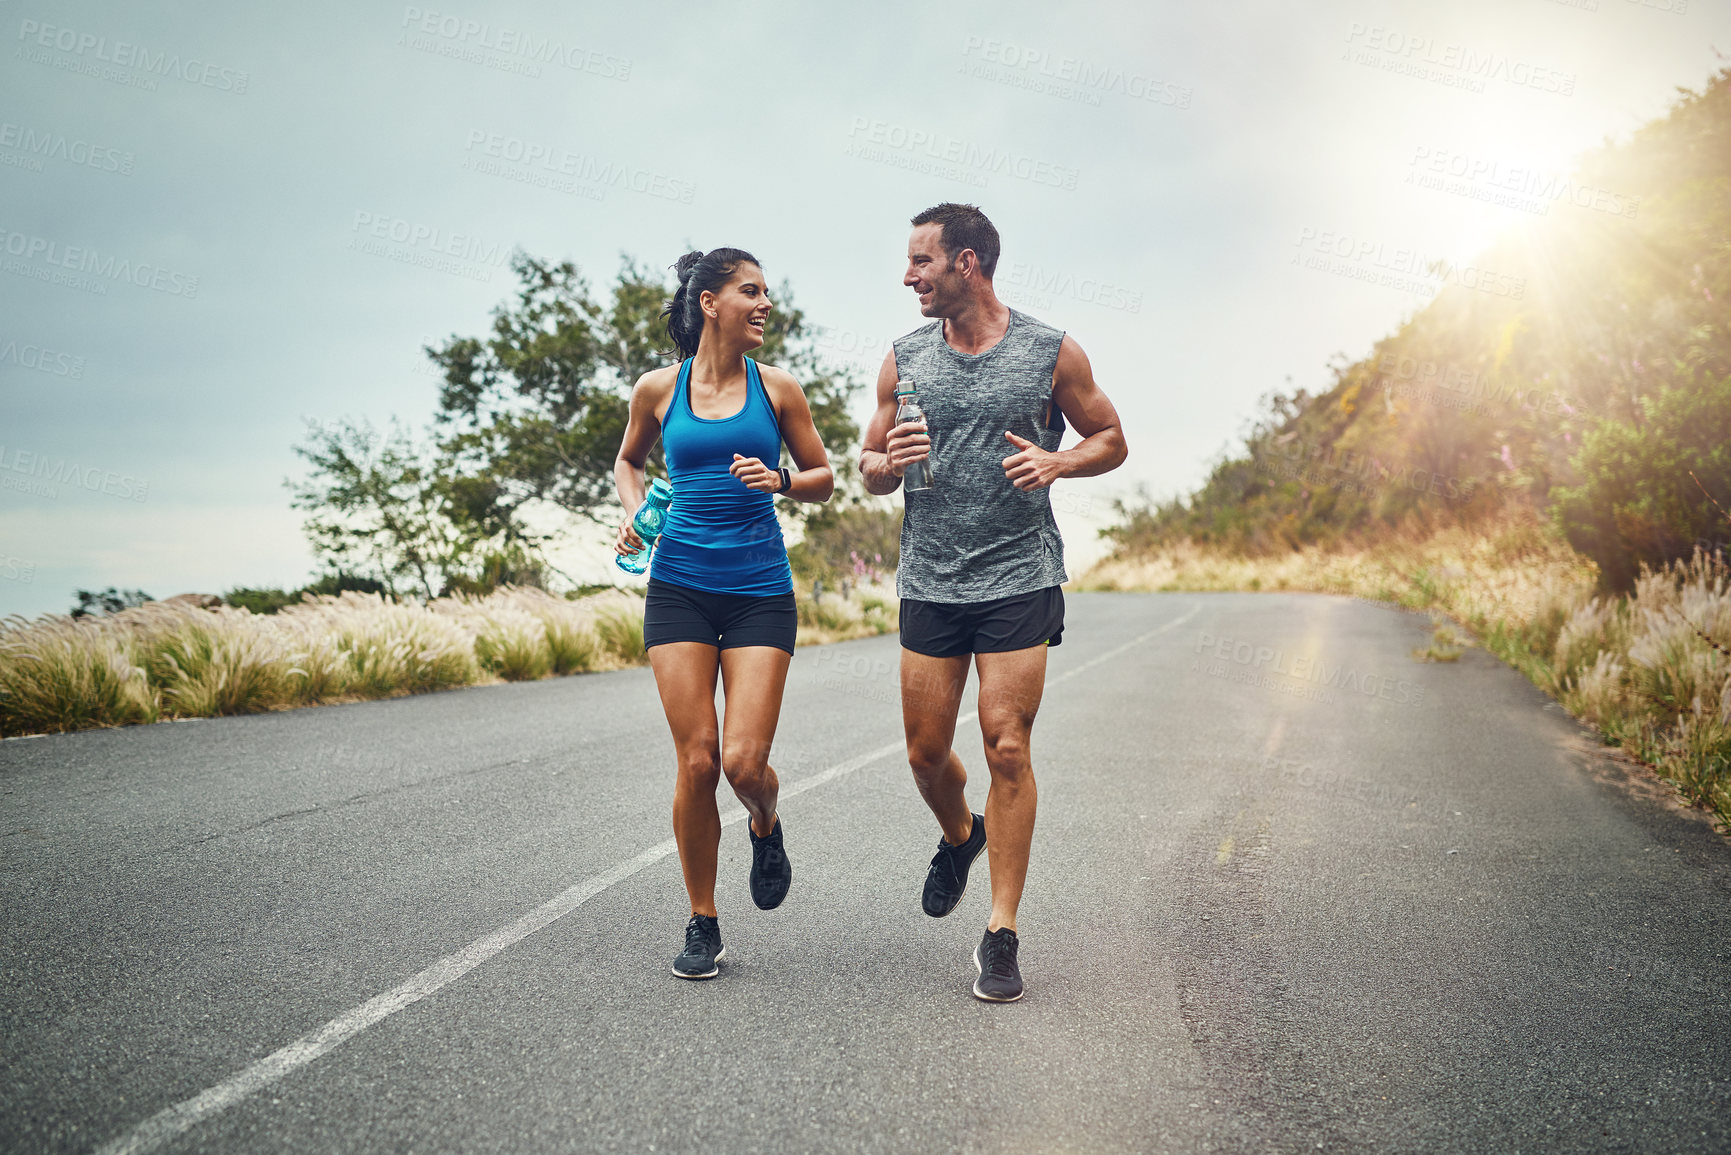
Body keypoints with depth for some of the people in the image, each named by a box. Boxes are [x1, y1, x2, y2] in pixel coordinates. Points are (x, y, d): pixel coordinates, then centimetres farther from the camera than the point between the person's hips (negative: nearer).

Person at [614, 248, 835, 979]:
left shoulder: (776, 389, 3)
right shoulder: (658, 389, 4)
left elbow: (823, 479, 11)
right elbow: (628, 461, 22)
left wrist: (780, 480, -9)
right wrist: (634, 511, 3)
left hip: (760, 591, 0)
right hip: (679, 588, 0)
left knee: (744, 761, -11)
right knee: (696, 761, -4)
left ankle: (766, 829, 27)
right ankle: (702, 923, 14)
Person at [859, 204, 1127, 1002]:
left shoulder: (1052, 354, -1)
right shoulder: (904, 360, 7)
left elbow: (1110, 440, 9)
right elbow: (870, 469, 14)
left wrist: (1056, 462, -11)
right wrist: (890, 462, -10)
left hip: (1019, 580, -3)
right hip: (929, 583, 3)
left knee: (1006, 750, -6)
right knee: (926, 752, 7)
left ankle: (1002, 935, 3)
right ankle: (959, 836, 41)